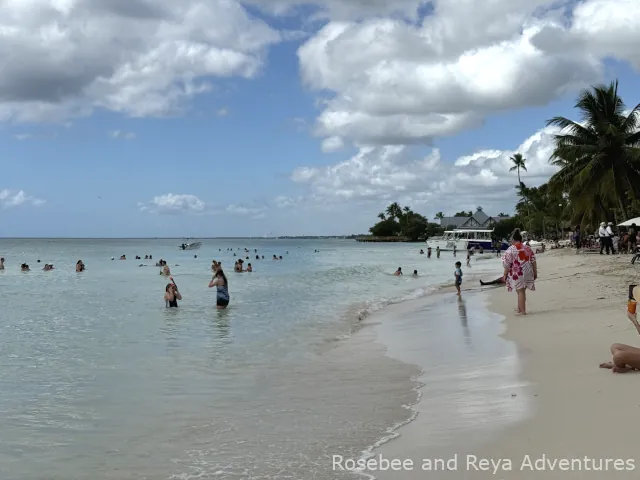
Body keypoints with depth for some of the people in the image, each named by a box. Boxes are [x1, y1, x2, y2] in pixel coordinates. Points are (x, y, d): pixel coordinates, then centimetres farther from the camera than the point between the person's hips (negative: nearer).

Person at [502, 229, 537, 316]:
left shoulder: (510, 249, -10)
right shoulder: (528, 248, 4)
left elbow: (507, 264, -11)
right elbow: (533, 262, 6)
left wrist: (505, 275, -3)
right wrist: (535, 273, 14)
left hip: (517, 273, -5)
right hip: (527, 273, 5)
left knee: (520, 291, 1)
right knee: (522, 291, 18)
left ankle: (522, 311, 3)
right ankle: (520, 308, 30)